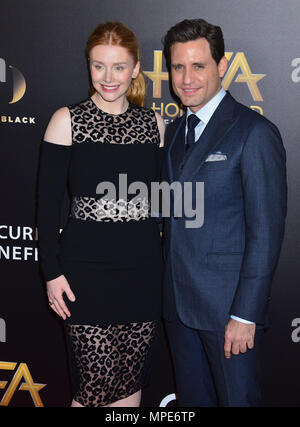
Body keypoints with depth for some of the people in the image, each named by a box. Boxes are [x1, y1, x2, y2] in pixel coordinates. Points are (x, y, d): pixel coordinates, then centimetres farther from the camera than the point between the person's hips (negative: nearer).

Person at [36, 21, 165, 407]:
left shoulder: (153, 123, 7)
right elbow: (48, 201, -2)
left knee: (131, 379, 11)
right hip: (86, 270, -3)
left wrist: (169, 266, 10)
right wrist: (52, 272, -6)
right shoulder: (67, 120, -2)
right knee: (95, 384, 0)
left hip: (143, 269, 3)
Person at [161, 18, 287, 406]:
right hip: (178, 302, 7)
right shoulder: (173, 131, 11)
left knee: (237, 399, 8)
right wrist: (168, 287, 7)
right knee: (191, 399, 19)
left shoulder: (254, 133, -12)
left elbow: (266, 231, -16)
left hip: (228, 305, -6)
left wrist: (246, 315, -17)